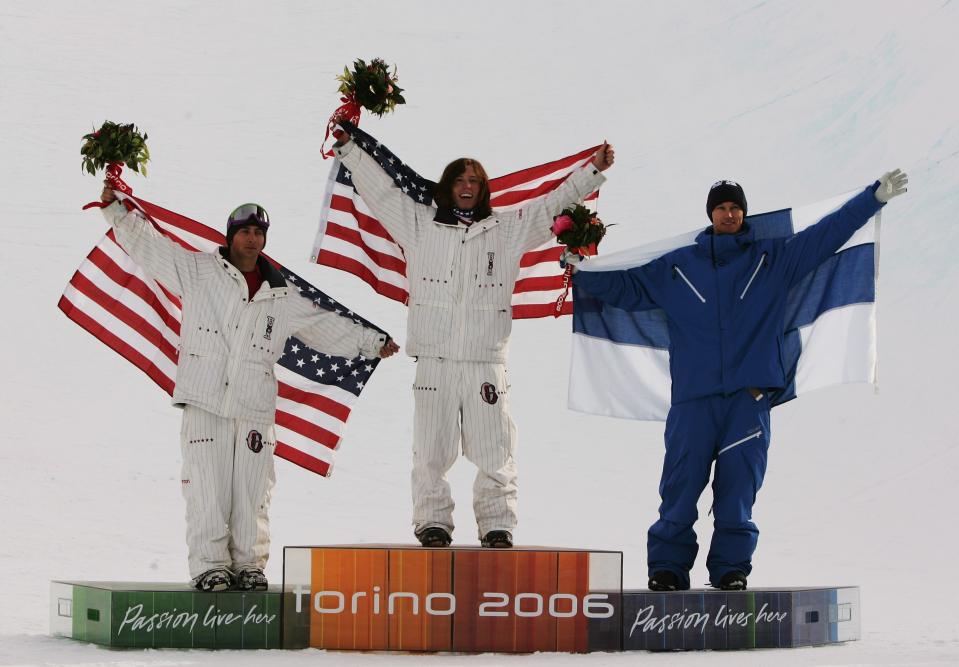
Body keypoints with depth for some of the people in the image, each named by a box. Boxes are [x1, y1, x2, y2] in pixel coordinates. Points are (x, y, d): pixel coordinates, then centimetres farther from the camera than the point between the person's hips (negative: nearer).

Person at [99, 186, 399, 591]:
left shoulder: (281, 297, 17)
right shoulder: (198, 271, 10)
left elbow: (325, 326, 27)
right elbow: (145, 244, 9)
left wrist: (371, 342, 28)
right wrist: (115, 207, -1)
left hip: (254, 407, 2)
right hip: (205, 404, -2)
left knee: (251, 492, 1)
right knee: (208, 489, -7)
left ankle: (249, 565, 9)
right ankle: (209, 565, -1)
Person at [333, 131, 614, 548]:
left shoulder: (507, 229, 14)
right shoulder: (420, 224, 13)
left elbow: (553, 205, 18)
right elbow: (379, 189, 15)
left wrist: (593, 170, 14)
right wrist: (347, 146, 13)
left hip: (486, 362, 0)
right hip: (434, 361, 0)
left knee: (494, 451, -3)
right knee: (431, 451, -1)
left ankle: (497, 527, 3)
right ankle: (433, 523, 7)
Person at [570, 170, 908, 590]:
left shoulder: (773, 259, 13)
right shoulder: (678, 266, 15)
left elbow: (828, 233, 10)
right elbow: (626, 287, 21)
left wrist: (875, 196, 5)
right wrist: (581, 272, 13)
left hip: (748, 397, 0)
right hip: (692, 397, 0)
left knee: (738, 490, 0)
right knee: (680, 488, -4)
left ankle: (731, 569, 8)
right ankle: (667, 568, 3)